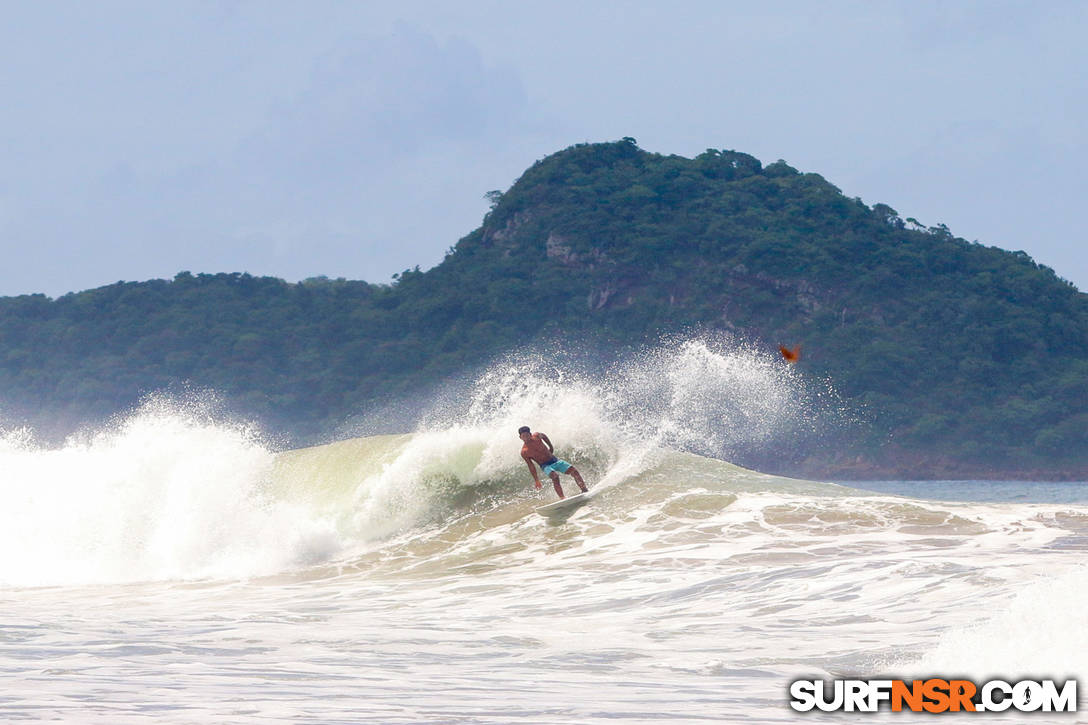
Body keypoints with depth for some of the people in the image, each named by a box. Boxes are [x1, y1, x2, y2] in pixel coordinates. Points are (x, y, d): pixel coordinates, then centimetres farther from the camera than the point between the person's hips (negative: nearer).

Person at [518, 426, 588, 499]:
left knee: (573, 470, -13)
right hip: (545, 466, -4)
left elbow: (543, 436, 21)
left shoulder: (536, 436, -5)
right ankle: (563, 498, -38)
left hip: (555, 461, 4)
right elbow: (531, 466, -3)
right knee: (555, 476, -34)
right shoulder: (524, 452, -11)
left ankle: (584, 490, -7)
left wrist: (551, 446, 22)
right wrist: (536, 480, -2)